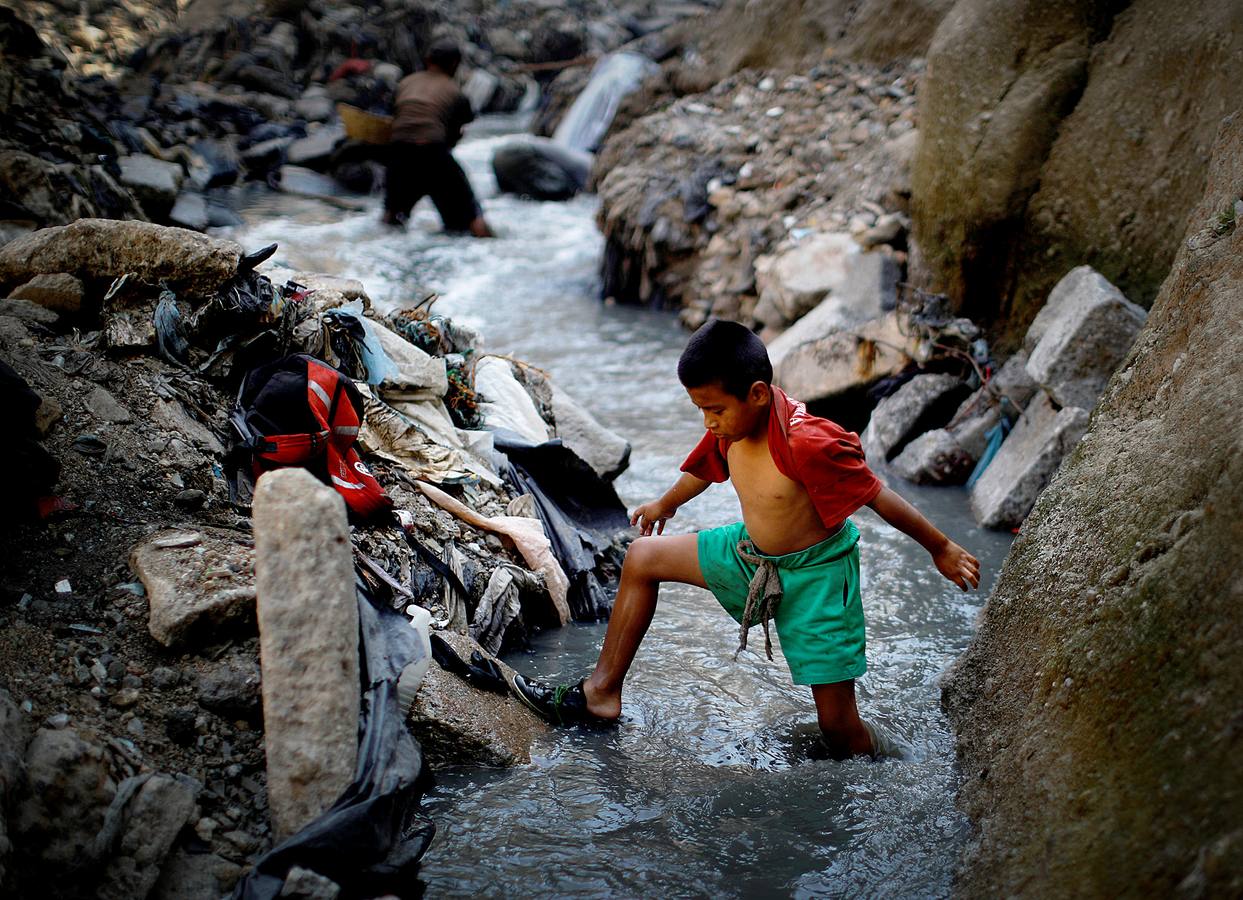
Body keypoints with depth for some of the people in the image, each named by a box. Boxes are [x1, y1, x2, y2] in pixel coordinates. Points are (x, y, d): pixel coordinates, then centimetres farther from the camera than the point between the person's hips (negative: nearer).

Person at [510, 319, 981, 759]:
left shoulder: (807, 443, -33)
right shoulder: (734, 424, -9)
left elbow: (880, 497, -22)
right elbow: (705, 468, 14)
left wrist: (942, 550, -12)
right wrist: (665, 505, 34)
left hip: (816, 574, -8)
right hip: (751, 555, 8)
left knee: (840, 731, -9)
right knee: (642, 558, 9)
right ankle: (602, 692, 18)